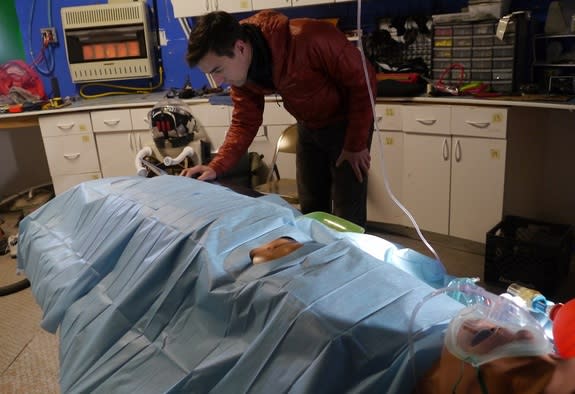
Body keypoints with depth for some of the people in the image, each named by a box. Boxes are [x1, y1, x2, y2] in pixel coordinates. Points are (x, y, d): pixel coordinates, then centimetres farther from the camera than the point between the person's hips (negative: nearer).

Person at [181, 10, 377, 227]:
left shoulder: (308, 38, -35)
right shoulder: (239, 70, -14)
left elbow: (363, 80, -24)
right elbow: (244, 123, -6)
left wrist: (356, 144, -18)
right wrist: (216, 167, -21)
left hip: (346, 123, -6)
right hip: (308, 127, 6)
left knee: (347, 215, -4)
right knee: (311, 209, 12)